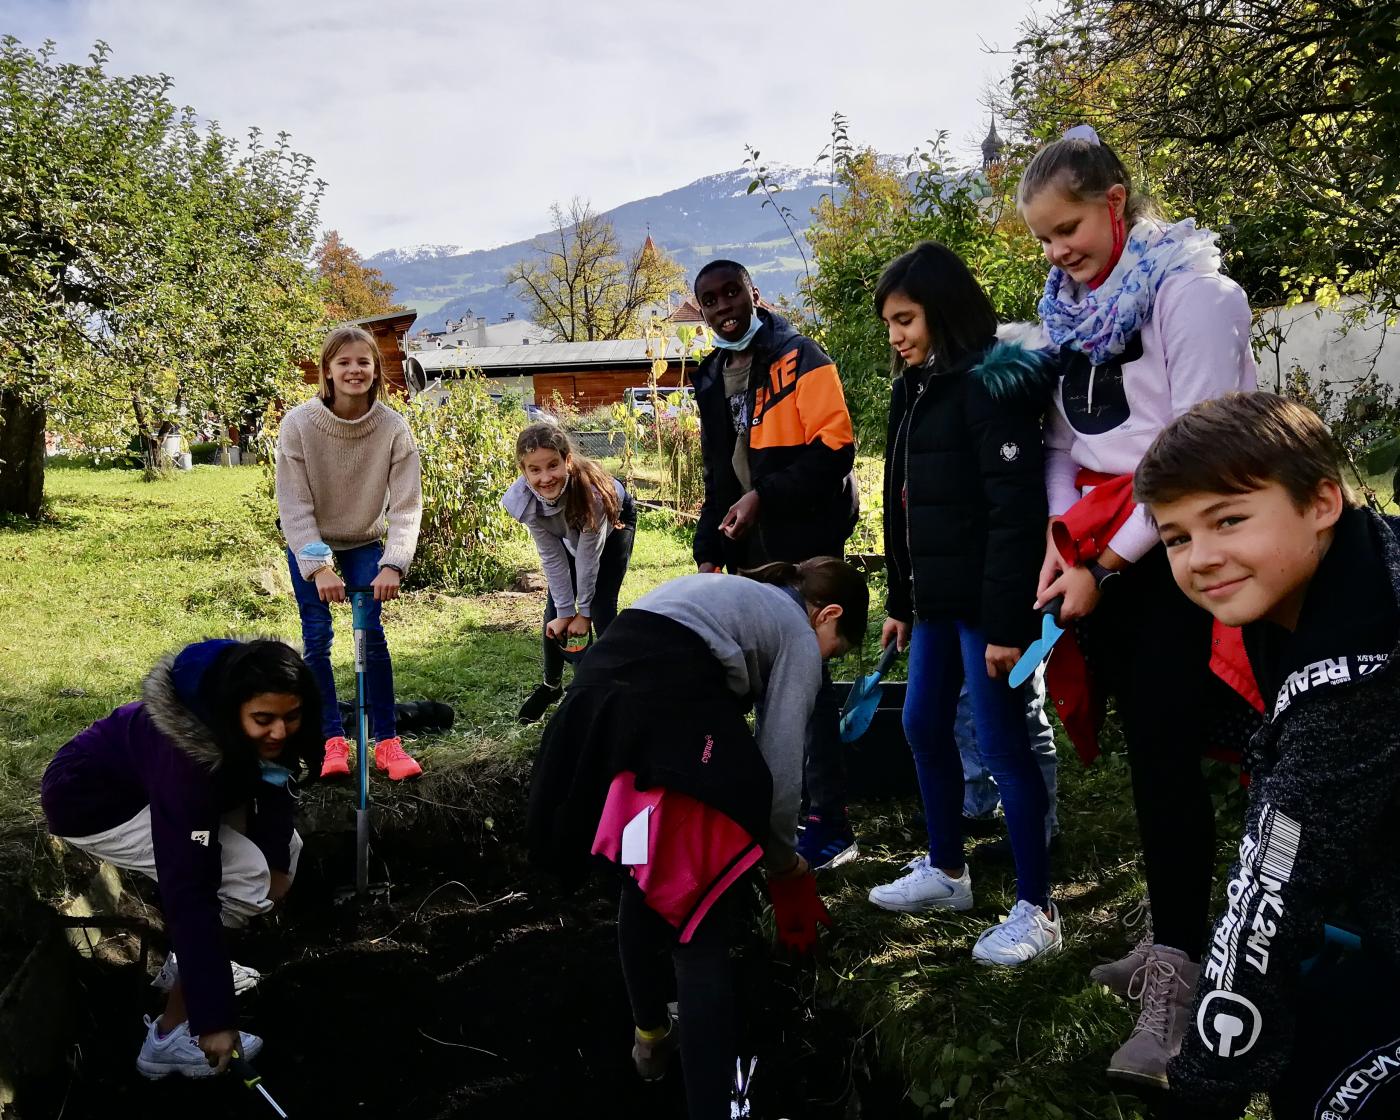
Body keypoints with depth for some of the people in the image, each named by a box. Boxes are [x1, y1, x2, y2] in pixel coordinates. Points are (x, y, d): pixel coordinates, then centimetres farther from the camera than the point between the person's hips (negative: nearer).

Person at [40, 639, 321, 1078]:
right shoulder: (186, 756, -39)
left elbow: (270, 783, 1)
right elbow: (188, 889, -39)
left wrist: (278, 857, -15)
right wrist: (215, 1019, -37)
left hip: (151, 786, 8)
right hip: (93, 799, -8)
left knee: (284, 846, 1)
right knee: (246, 880, -21)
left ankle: (190, 963, 16)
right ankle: (169, 1037, -9)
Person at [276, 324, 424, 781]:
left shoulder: (393, 428, -21)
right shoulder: (299, 424, -22)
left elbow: (406, 505, -21)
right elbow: (293, 505, -22)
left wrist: (393, 565, -34)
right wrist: (318, 566, -32)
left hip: (364, 543, 0)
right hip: (309, 546, 0)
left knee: (372, 634, -8)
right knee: (317, 637, -6)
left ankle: (387, 741, 0)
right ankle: (333, 741, 4)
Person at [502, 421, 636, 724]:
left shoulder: (591, 488, -44)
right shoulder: (524, 498, -33)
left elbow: (588, 555, -31)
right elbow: (552, 557, -22)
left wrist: (583, 611, -22)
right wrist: (565, 612, -20)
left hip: (614, 521, -3)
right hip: (567, 533, 3)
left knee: (602, 609, -12)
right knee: (555, 611, 1)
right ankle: (552, 685, 22)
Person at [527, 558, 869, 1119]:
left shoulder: (732, 592, 35)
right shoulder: (798, 634, 14)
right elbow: (779, 765, 7)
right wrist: (782, 858, 25)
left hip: (596, 698, 8)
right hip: (669, 714, -8)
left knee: (643, 883, 28)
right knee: (702, 923, 2)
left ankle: (651, 1036, 47)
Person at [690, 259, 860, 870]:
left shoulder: (798, 357, -7)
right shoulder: (711, 377, 15)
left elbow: (835, 448, -16)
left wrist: (765, 496, -20)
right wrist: (709, 549, 14)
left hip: (802, 543, -7)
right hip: (750, 548, 7)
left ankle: (828, 824, 2)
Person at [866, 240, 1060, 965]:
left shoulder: (991, 385, -15)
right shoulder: (915, 390, 12)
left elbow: (1016, 512, -21)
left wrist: (1007, 622, -23)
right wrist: (899, 601, 18)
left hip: (987, 603, -9)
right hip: (935, 600, 9)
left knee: (1002, 746, -2)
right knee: (923, 727, 16)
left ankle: (1036, 911, 11)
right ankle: (945, 871, 34)